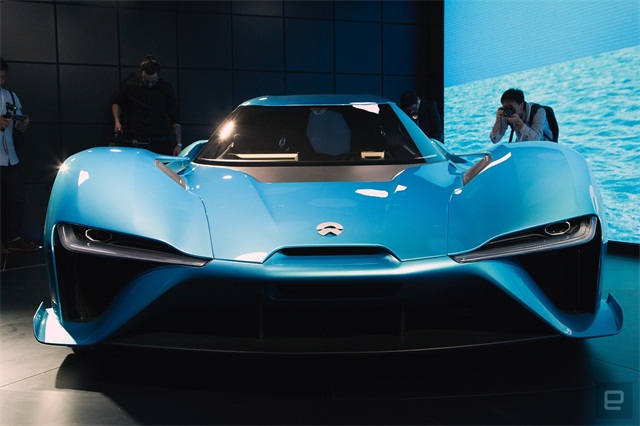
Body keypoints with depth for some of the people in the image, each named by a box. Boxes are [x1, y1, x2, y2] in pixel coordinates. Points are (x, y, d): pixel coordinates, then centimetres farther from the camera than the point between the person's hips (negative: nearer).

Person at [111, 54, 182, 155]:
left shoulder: (166, 88, 3)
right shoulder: (130, 86, 3)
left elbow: (175, 118, 5)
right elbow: (116, 102, 23)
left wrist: (179, 144, 0)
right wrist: (117, 121, 6)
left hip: (161, 143, 0)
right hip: (136, 143, 0)